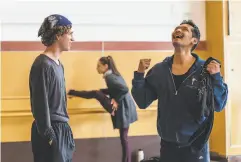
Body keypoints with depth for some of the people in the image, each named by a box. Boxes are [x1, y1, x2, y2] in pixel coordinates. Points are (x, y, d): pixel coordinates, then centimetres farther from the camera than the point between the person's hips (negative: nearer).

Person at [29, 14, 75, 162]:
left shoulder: (58, 64, 12)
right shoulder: (43, 65, -16)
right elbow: (40, 104, -18)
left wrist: (65, 129, 15)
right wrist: (48, 136, -18)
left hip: (62, 129, 9)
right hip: (51, 131, -9)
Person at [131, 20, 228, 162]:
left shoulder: (204, 69, -7)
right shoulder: (159, 70, 0)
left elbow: (218, 105, -9)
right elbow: (142, 102, 2)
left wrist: (216, 77, -22)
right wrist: (139, 74, -9)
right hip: (168, 144, 2)